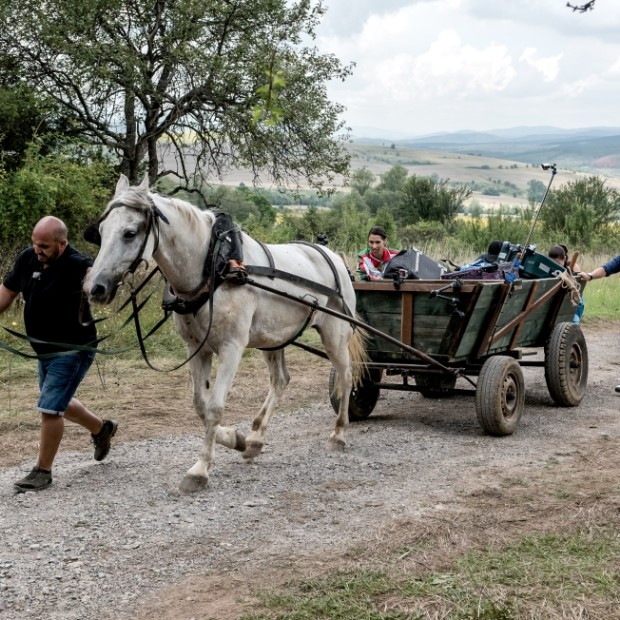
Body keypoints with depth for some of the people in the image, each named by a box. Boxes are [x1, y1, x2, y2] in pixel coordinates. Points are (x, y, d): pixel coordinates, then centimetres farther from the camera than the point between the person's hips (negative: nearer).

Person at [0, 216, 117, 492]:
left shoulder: (77, 265, -25)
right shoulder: (27, 259, -5)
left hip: (73, 351, -8)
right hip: (44, 351, 8)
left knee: (50, 408, -8)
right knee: (58, 403, 24)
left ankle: (42, 471, 9)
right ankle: (101, 428, 49)